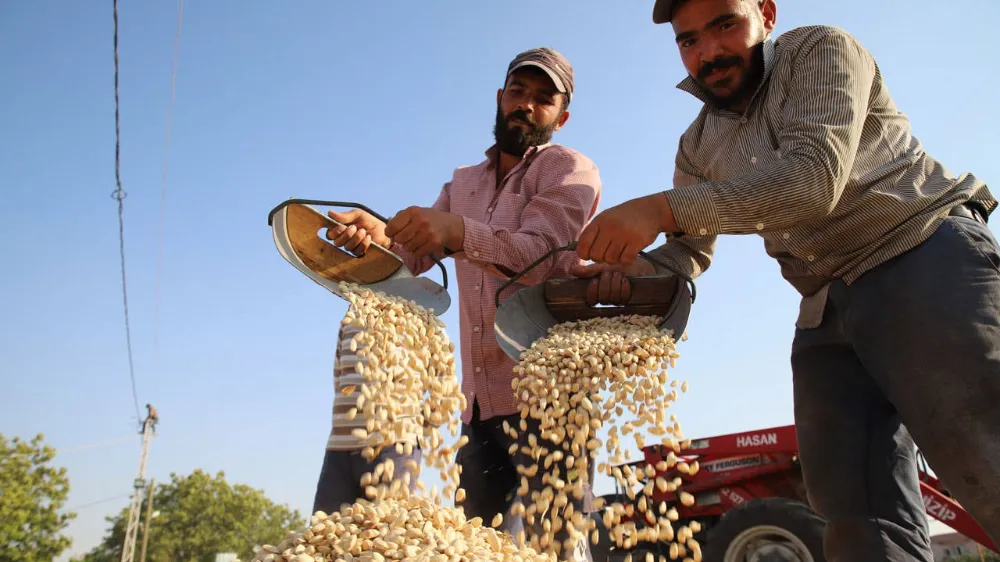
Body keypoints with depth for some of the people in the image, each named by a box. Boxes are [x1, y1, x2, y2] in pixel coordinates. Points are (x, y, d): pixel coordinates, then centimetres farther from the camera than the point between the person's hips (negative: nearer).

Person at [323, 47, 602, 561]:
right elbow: (411, 258, 10)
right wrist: (376, 236, -14)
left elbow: (537, 254, -17)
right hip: (479, 403, 6)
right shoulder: (463, 183, 22)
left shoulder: (570, 169, 2)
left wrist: (457, 233, -35)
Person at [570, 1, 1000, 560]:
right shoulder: (698, 145, 17)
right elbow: (689, 251, 17)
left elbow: (814, 178, -19)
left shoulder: (821, 49, -2)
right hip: (828, 310, 6)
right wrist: (628, 269, -6)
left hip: (925, 258, -5)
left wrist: (663, 208, -28)